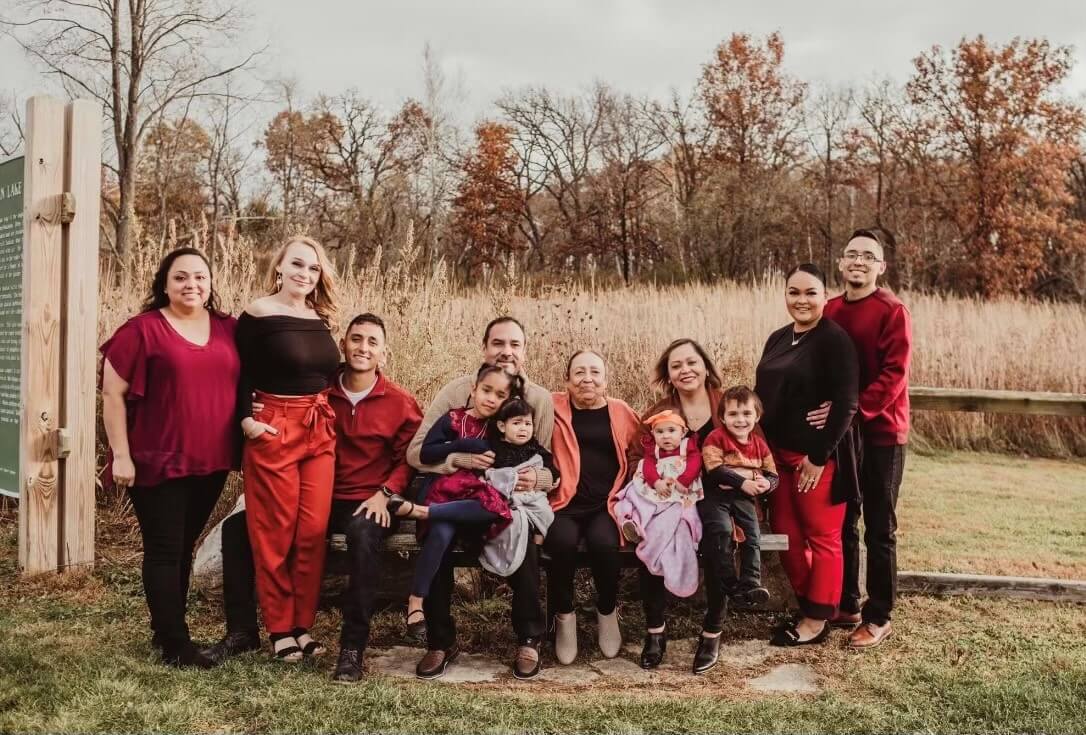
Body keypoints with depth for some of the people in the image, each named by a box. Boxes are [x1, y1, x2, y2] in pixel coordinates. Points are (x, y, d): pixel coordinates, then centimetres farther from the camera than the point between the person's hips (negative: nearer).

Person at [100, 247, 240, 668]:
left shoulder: (228, 329, 6)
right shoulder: (143, 329, -8)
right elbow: (112, 393, -8)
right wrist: (122, 455, -11)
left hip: (211, 461, 5)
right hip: (159, 460, -5)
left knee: (184, 547, 16)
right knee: (165, 550, 2)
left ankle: (165, 629, 30)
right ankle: (176, 645, 10)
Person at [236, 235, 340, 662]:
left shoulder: (321, 318, 12)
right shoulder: (257, 315, -6)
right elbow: (241, 374, -8)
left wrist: (329, 418, 7)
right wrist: (246, 419, -19)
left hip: (320, 431, 6)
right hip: (274, 429, -5)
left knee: (314, 531, 6)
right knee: (275, 533, 3)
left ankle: (303, 625, 18)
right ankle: (279, 629, 15)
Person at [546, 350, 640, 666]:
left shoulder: (621, 412, 12)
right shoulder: (555, 407, 8)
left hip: (606, 504, 1)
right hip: (565, 502, -1)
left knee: (603, 543, -29)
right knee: (563, 542, -31)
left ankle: (607, 613, 1)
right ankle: (563, 616, -4)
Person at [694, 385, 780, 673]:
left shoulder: (759, 444, 18)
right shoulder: (716, 438, 2)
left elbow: (773, 474, 19)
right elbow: (715, 469, -10)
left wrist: (765, 483, -5)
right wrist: (743, 482, -16)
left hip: (744, 497, 4)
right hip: (716, 494, -4)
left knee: (752, 534, -25)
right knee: (720, 531, -31)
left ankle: (750, 583, -34)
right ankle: (731, 586, -28)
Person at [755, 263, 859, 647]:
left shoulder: (834, 340, -12)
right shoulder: (778, 338, 11)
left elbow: (845, 404, -17)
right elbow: (763, 393, 16)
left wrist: (818, 456, -18)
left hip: (818, 457, -8)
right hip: (777, 454, 8)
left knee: (822, 538, 5)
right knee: (785, 534, 13)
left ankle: (817, 620, 17)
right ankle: (808, 604, 30)